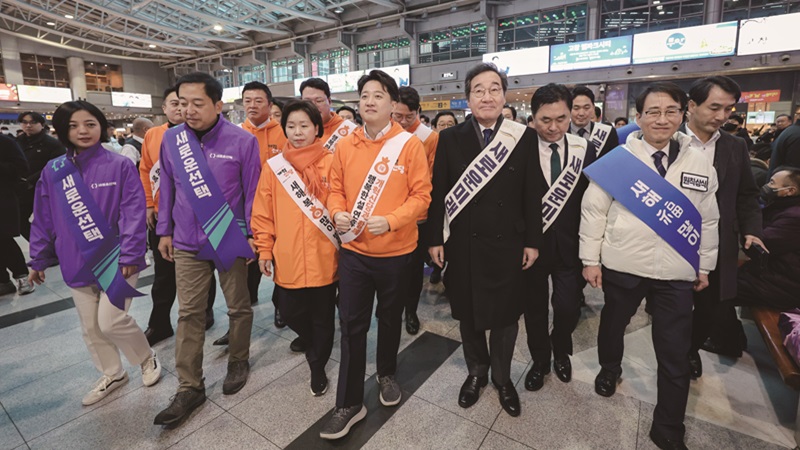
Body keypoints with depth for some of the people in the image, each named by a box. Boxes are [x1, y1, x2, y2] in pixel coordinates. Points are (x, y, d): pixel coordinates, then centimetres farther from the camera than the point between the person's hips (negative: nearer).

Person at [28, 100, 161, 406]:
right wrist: (39, 260, 12)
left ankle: (147, 358, 23)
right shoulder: (53, 171, 4)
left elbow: (133, 213, -13)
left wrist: (130, 255, -18)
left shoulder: (120, 165, -9)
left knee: (111, 321, -5)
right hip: (78, 264, 5)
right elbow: (43, 219, 11)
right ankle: (112, 374, 36)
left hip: (116, 259, -5)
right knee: (90, 327, 14)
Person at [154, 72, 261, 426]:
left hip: (231, 240, -3)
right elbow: (168, 187, 8)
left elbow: (252, 192, -8)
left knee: (239, 307, 12)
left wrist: (253, 234, -7)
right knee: (189, 314, 8)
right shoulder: (171, 139, 0)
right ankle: (189, 388, 21)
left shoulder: (243, 141, -12)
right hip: (187, 242, 3)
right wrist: (164, 231, 11)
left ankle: (238, 362, 36)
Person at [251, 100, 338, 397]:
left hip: (323, 257, -2)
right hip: (287, 259, 2)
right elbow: (263, 213, 5)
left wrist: (344, 245, -3)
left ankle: (318, 365, 36)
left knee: (322, 317, 11)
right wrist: (264, 250, 3)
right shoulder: (273, 167, 3)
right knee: (291, 314, 14)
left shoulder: (331, 163, -3)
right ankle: (314, 345, 47)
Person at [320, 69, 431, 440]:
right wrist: (338, 213, -13)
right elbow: (336, 188, 8)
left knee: (390, 318, 17)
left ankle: (387, 374, 45)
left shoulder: (409, 144, -7)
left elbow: (421, 194, -10)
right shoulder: (345, 145, 4)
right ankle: (350, 403, 22)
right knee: (352, 324, 6)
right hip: (354, 249, 2)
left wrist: (390, 221, -23)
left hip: (396, 250, -2)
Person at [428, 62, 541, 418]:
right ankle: (476, 371, 39)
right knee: (468, 312, 14)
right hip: (464, 243, 0)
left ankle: (502, 377, 38)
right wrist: (435, 239, -3)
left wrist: (532, 241, -1)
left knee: (506, 313, 13)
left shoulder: (524, 137, -1)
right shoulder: (450, 138, -1)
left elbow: (532, 194, 0)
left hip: (508, 243, 0)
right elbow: (438, 193, -1)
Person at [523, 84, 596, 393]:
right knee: (535, 307, 14)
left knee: (568, 308, 3)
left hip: (570, 245, 1)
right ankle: (539, 360, 40)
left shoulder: (584, 149, -3)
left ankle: (561, 352, 38)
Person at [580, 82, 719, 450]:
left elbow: (708, 220, 10)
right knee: (613, 323, 19)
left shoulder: (700, 164, 2)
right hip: (622, 266, -2)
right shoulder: (617, 160, -8)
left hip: (677, 273, 3)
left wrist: (704, 266, 12)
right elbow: (593, 211, -7)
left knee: (675, 355, 8)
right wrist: (591, 259, -7)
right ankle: (610, 368, 51)